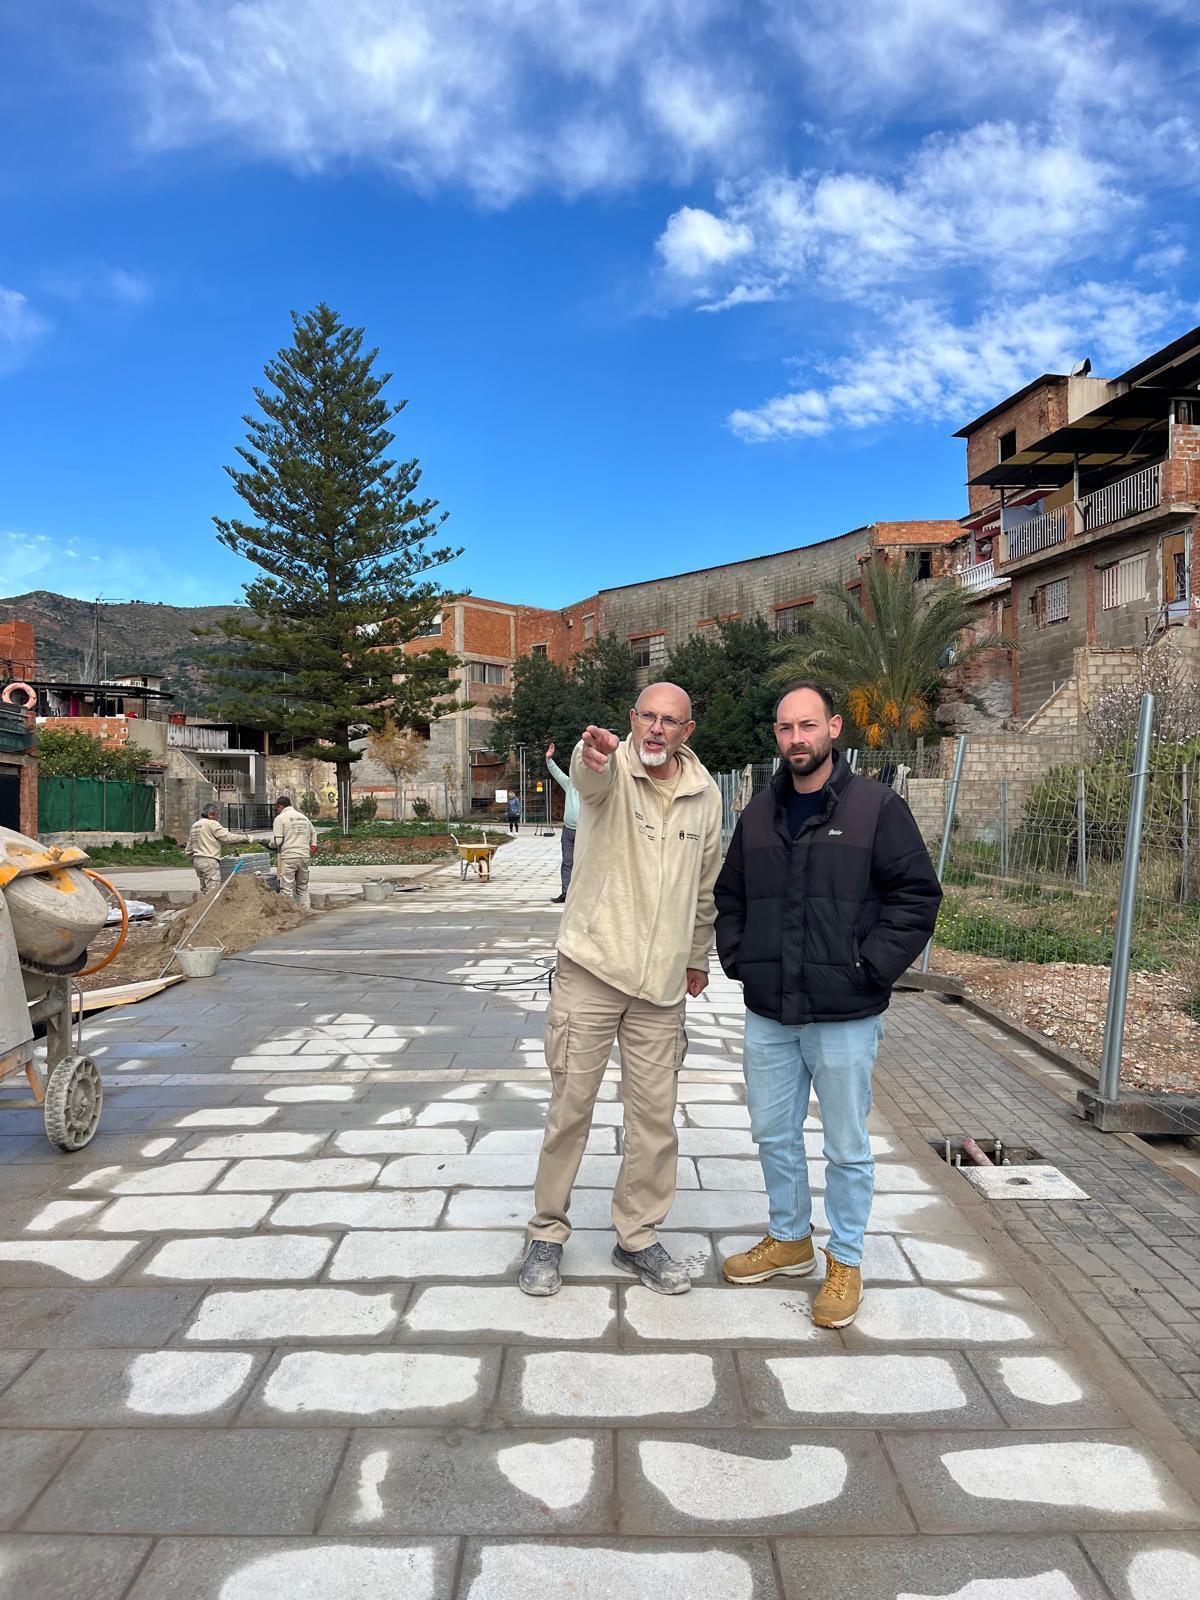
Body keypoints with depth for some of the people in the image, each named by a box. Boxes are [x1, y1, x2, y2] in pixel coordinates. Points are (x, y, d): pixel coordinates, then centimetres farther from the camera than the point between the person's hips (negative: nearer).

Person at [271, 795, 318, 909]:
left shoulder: (280, 818, -4)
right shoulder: (303, 817, 17)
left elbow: (277, 841, -9)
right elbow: (313, 832, 30)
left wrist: (271, 845, 10)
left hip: (288, 857, -6)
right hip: (304, 856, 6)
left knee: (287, 888, -3)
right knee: (303, 887, 13)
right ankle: (305, 911, 13)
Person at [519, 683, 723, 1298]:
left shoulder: (705, 795, 5)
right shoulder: (610, 771, -8)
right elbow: (589, 777, -35)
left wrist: (698, 956, 22)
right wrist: (595, 755, -59)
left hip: (662, 980, 4)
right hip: (590, 968, -3)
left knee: (655, 1113, 10)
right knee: (571, 1104, 6)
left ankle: (637, 1237, 28)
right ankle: (547, 1233, 25)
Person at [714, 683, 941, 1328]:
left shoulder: (877, 807, -7)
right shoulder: (759, 813, 8)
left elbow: (917, 894, -8)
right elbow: (730, 896, 18)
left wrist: (869, 967, -14)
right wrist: (737, 957, 5)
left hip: (844, 1015, -5)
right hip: (768, 1013, 5)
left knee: (847, 1147, 8)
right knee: (774, 1134, 17)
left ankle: (845, 1262, 28)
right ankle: (790, 1240, 38)